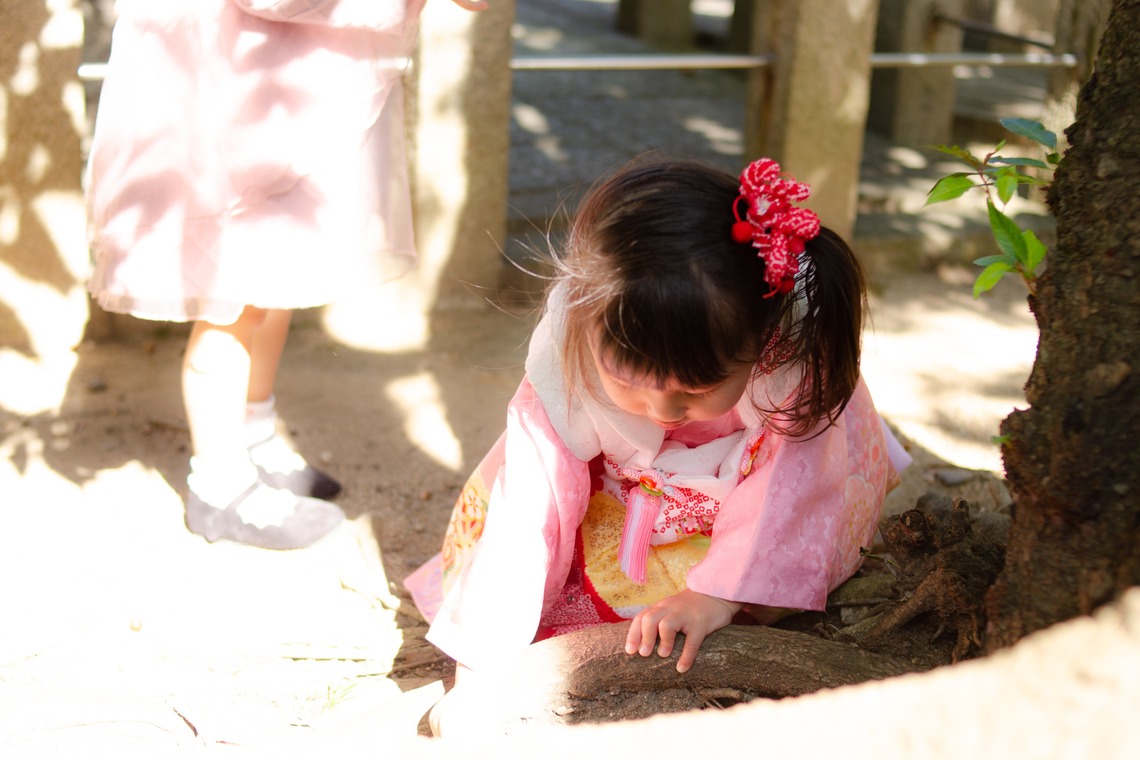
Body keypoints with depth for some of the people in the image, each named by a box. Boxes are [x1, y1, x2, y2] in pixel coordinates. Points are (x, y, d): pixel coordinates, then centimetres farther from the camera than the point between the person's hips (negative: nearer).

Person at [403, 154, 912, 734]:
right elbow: (530, 507, -33)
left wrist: (719, 591, -44)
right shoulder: (568, 354, -37)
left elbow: (791, 469, -34)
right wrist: (479, 676, -32)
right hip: (630, 483, 0)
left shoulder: (792, 335, -40)